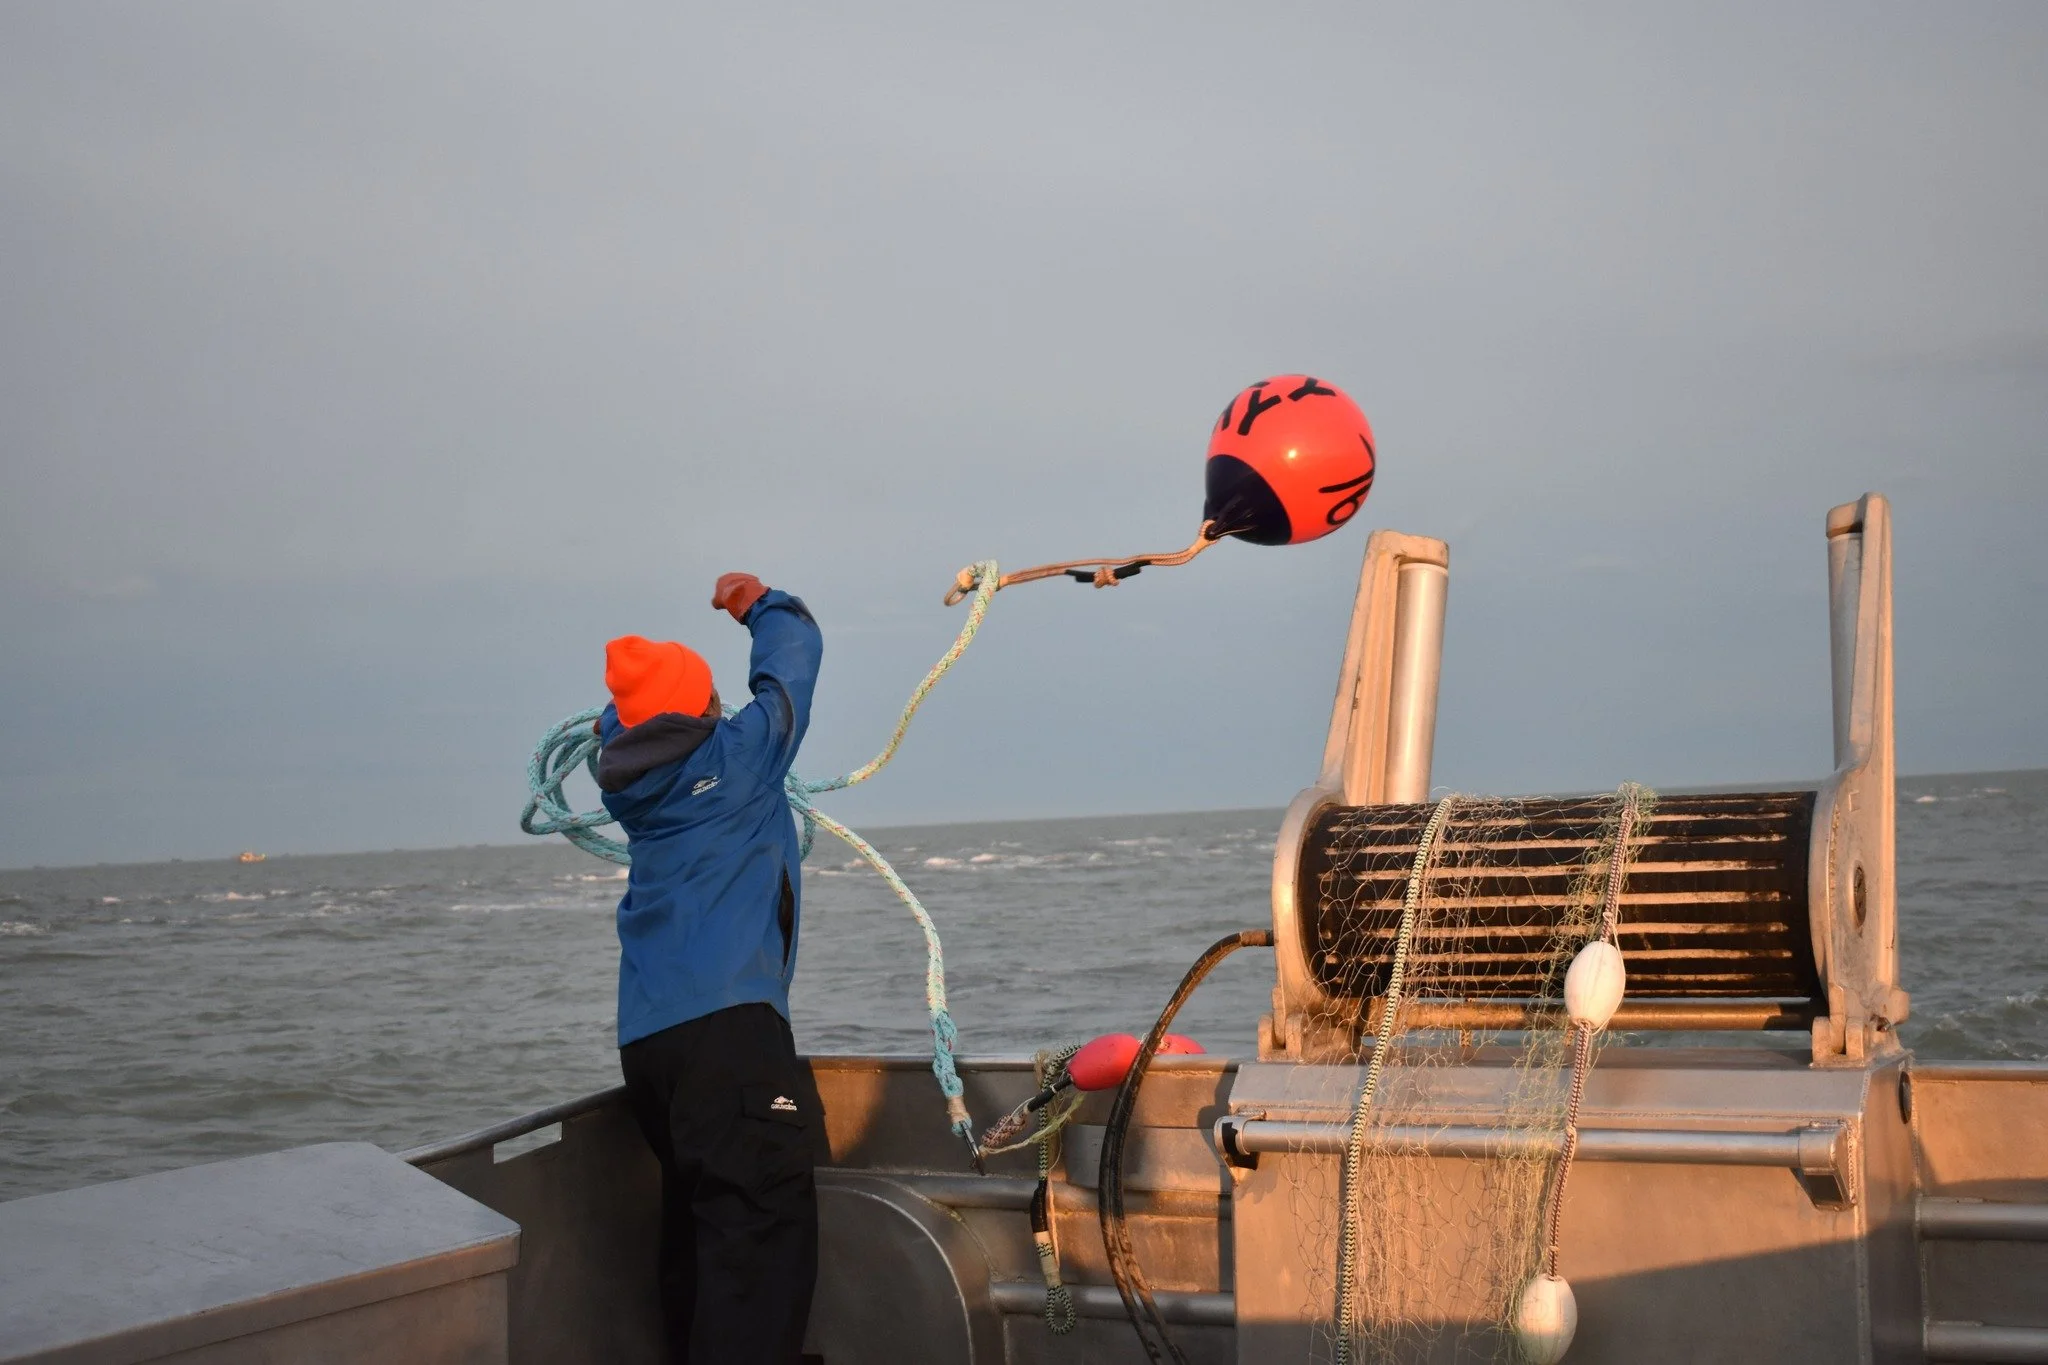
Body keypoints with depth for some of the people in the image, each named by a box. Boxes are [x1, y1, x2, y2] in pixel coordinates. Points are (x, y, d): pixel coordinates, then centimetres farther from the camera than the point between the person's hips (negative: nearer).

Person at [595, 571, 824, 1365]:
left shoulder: (628, 778, 15)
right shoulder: (735, 756, 1)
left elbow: (618, 722, 39)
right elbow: (794, 655, 14)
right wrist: (762, 603, 31)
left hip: (647, 1036, 8)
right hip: (726, 1023, -8)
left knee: (698, 1223, 14)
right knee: (764, 1217, -13)